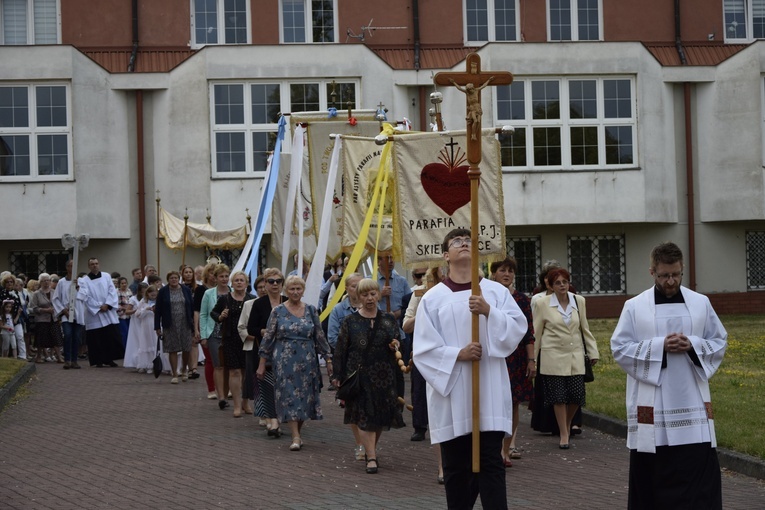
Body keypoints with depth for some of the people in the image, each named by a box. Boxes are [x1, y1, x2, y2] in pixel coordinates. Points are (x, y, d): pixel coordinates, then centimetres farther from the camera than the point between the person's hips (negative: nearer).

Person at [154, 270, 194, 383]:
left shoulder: (186, 290, 6)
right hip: (170, 325, -1)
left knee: (186, 349, 1)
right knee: (172, 350, -1)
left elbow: (192, 307, 8)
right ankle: (174, 375, 6)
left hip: (185, 324, 1)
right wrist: (157, 327, -4)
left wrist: (193, 323, 4)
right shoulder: (163, 292, 1)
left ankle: (184, 370, 26)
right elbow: (157, 310, 1)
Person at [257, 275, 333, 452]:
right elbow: (268, 337, 2)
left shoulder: (311, 310, 6)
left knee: (305, 396, 5)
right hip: (284, 361, -2)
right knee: (289, 395, -7)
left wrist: (328, 359, 7)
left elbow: (320, 336, 10)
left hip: (307, 361, 2)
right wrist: (262, 363, 0)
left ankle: (297, 432, 21)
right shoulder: (278, 311, 0)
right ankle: (296, 437, -9)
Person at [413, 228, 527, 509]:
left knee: (490, 464, -3)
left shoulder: (497, 291, 6)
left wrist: (489, 312, -16)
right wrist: (458, 354, -17)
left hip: (489, 394, 0)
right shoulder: (432, 298, 2)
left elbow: (519, 328, -2)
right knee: (456, 468, 8)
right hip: (451, 396, 0)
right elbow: (424, 349, -2)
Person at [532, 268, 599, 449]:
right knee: (559, 396, -2)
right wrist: (532, 358, 3)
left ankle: (567, 424, 27)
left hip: (575, 355, 3)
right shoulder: (542, 304, -4)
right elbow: (536, 333, 2)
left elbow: (585, 329, 13)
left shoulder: (579, 301, 5)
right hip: (553, 355, -3)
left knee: (577, 395, 0)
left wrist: (593, 352, 11)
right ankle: (564, 434, 9)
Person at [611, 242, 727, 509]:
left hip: (692, 405, 1)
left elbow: (720, 343, 10)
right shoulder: (634, 307, 0)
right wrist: (660, 346, -14)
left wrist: (693, 345, -11)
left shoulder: (701, 303, 6)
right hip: (651, 406, -1)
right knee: (651, 472, 5)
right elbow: (619, 348, -2)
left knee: (700, 471, -3)